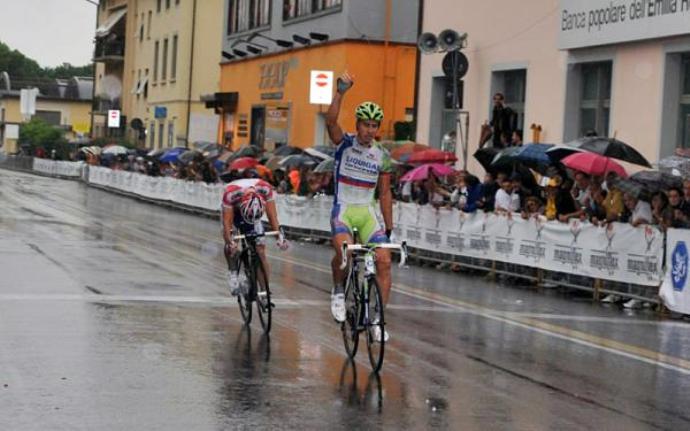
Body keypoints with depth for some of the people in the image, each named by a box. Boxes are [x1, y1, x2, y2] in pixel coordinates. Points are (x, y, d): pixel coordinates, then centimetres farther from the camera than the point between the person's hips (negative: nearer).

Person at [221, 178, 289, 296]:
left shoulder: (265, 188, -34)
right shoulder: (231, 192, -40)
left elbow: (272, 215, -27)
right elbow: (227, 221, -37)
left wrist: (279, 233, -39)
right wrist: (229, 241, -50)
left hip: (255, 215, 1)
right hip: (231, 211, -1)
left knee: (260, 250, -11)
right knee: (231, 245, -29)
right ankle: (233, 271, -7)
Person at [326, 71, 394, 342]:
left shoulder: (382, 156, 4)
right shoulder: (344, 143, -4)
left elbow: (385, 193, 9)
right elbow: (331, 121, -24)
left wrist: (389, 227, 7)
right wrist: (341, 92, -37)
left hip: (368, 212, 3)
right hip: (343, 208, -3)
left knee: (384, 261, -12)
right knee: (343, 251, -31)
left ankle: (378, 318, -2)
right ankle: (338, 292, -1)